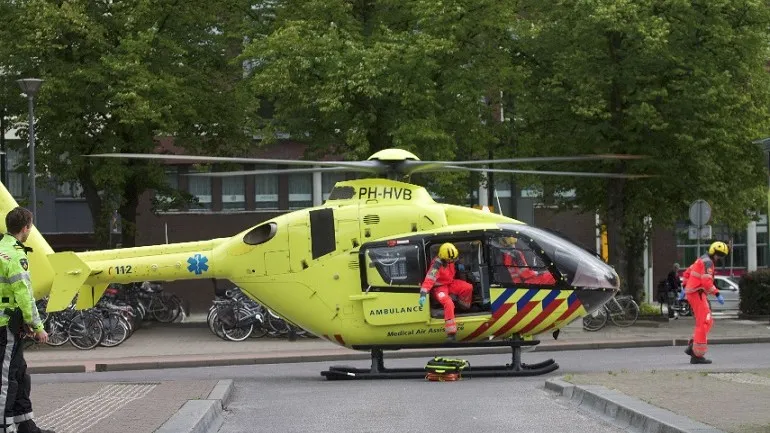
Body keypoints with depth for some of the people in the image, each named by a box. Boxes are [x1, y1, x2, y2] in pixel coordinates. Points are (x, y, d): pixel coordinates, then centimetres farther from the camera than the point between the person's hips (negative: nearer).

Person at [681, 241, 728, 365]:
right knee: (704, 323, -11)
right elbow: (706, 281, -25)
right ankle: (697, 355, -14)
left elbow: (687, 272, 28)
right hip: (697, 294, -10)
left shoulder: (701, 260, 19)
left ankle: (691, 347, 11)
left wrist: (685, 288, 29)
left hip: (692, 292, 10)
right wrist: (717, 294, -26)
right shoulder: (707, 262, -13)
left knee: (707, 322, 15)